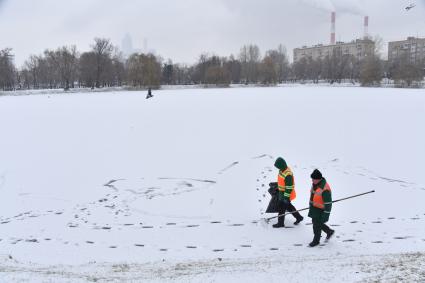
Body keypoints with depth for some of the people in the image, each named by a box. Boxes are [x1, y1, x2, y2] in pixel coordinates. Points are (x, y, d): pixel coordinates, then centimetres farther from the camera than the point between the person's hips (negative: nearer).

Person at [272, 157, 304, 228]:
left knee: (281, 208, 2)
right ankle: (299, 217, 37)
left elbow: (289, 187, -26)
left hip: (286, 194, -9)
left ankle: (280, 223, 18)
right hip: (282, 192, 9)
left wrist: (286, 197, -23)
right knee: (288, 206, 22)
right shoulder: (282, 170, -1)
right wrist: (277, 188, 25)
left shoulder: (288, 174, -30)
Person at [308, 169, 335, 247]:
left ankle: (316, 240, 25)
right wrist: (311, 205, 24)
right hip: (314, 208, 9)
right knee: (315, 222, 20)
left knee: (317, 225, 3)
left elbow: (328, 203, -24)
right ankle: (329, 231, 40)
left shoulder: (325, 189, -30)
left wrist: (326, 214, -21)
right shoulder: (315, 184, -1)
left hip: (320, 210, -9)